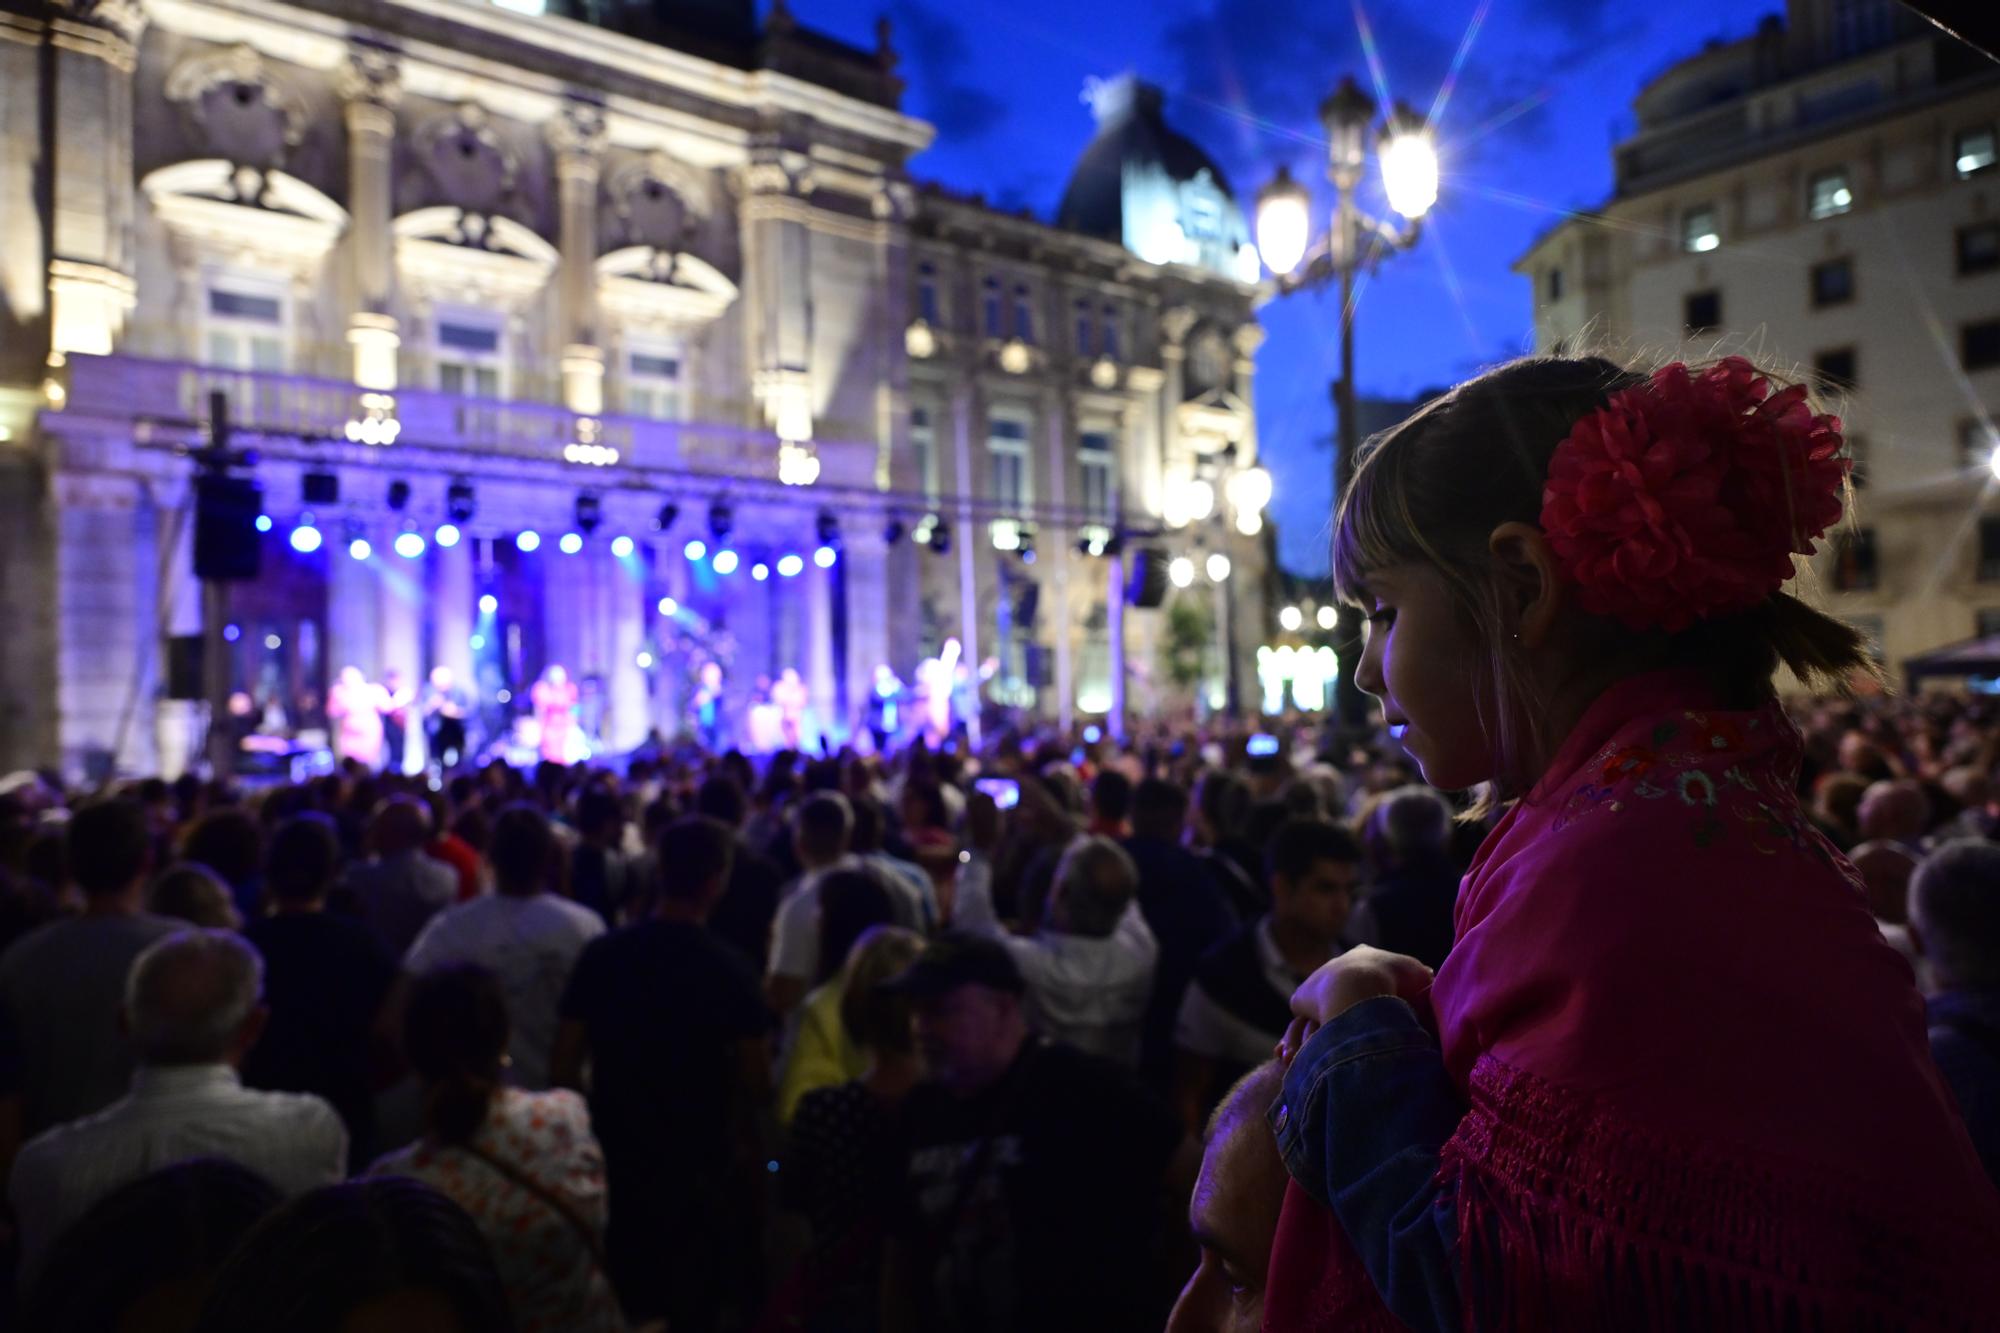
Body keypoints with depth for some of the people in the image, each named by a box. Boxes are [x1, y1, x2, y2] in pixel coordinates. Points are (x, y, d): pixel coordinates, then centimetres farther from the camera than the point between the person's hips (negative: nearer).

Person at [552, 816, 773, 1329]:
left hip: (613, 1157, 3)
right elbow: (756, 1083, -14)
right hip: (700, 1165, -2)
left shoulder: (600, 954, -9)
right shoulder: (730, 970, -16)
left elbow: (564, 1065, -4)